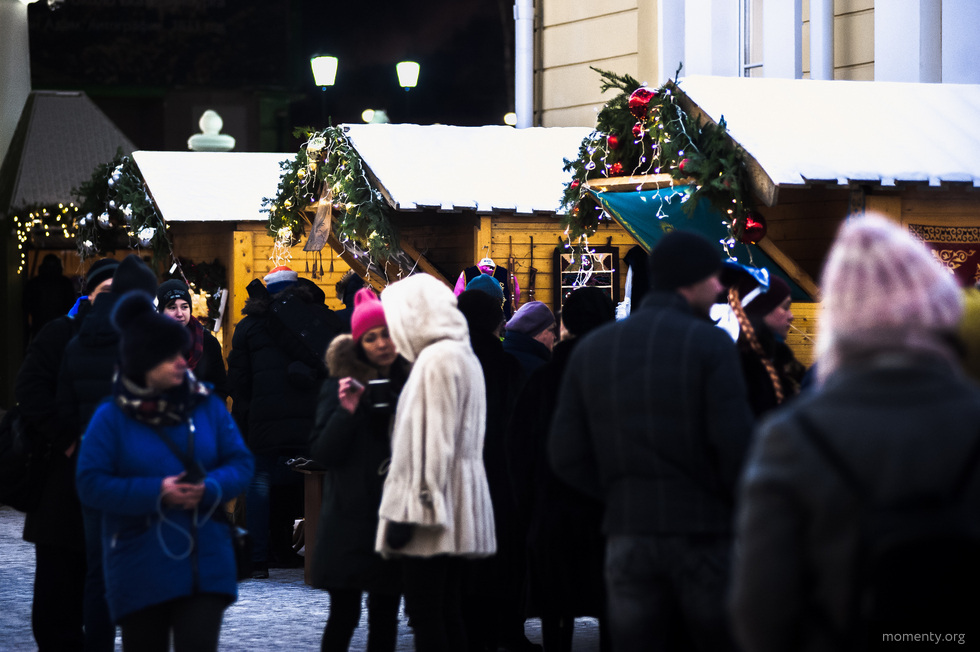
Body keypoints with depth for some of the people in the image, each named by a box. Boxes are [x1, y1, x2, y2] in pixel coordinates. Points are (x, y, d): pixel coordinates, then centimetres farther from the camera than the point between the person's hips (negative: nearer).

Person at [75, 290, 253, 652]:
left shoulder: (206, 405, 3)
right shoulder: (111, 418, -5)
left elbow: (240, 463, 3)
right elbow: (91, 485, -10)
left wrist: (208, 489, -18)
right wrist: (155, 493, -19)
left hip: (205, 563, 1)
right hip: (140, 565, -1)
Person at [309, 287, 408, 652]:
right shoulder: (341, 386, 0)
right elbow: (321, 453, -6)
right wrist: (346, 412, -18)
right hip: (351, 520, -2)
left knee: (385, 613, 7)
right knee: (344, 612, -3)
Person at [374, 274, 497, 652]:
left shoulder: (436, 359, -13)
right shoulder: (464, 355, 17)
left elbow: (431, 442, -18)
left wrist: (410, 509, -18)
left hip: (428, 506, -10)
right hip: (455, 504, 10)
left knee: (424, 611, -9)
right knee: (446, 610, 11)